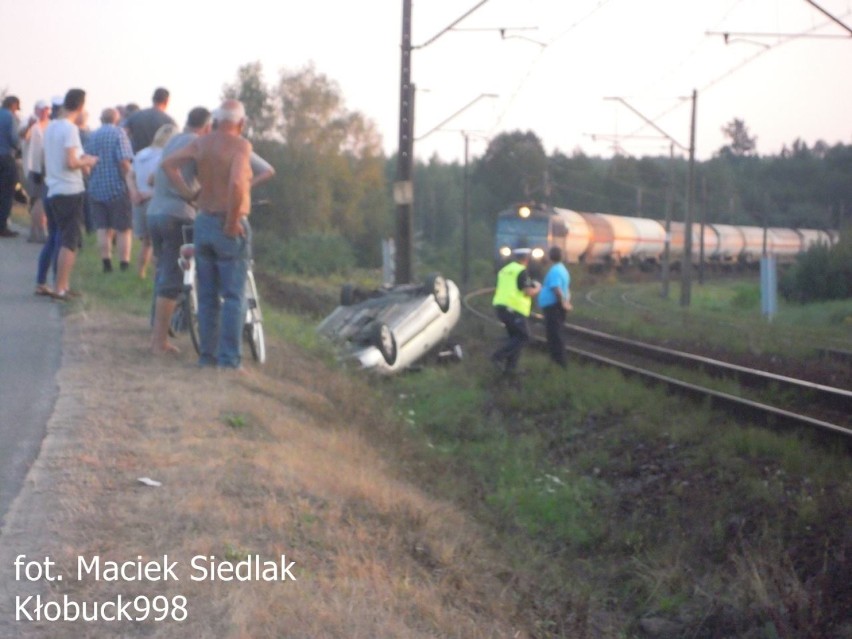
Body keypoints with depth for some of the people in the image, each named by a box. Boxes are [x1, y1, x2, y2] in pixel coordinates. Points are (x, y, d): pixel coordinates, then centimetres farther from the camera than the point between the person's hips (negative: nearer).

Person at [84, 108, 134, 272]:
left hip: (96, 189, 4)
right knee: (124, 229, 4)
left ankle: (106, 262, 1)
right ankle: (125, 264, 3)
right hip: (117, 189, -4)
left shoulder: (91, 136, 9)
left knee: (103, 228, 9)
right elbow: (124, 161, -17)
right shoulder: (119, 133, -7)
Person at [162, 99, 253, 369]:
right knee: (233, 297, -1)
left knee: (207, 296, 12)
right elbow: (237, 183, -28)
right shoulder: (241, 145, -13)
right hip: (231, 228, -6)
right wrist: (233, 222, -18)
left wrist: (188, 193, 2)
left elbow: (169, 163, 1)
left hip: (203, 223, 6)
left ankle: (207, 354, 15)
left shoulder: (201, 143, 4)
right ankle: (229, 358, -4)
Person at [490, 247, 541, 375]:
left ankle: (510, 366, 9)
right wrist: (537, 288, 7)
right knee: (523, 336, -2)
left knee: (514, 336, 15)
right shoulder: (522, 271, -10)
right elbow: (529, 292, -15)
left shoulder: (504, 270, 15)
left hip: (501, 307, 9)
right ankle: (499, 356, -13)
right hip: (514, 309, -9)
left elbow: (498, 291, 24)